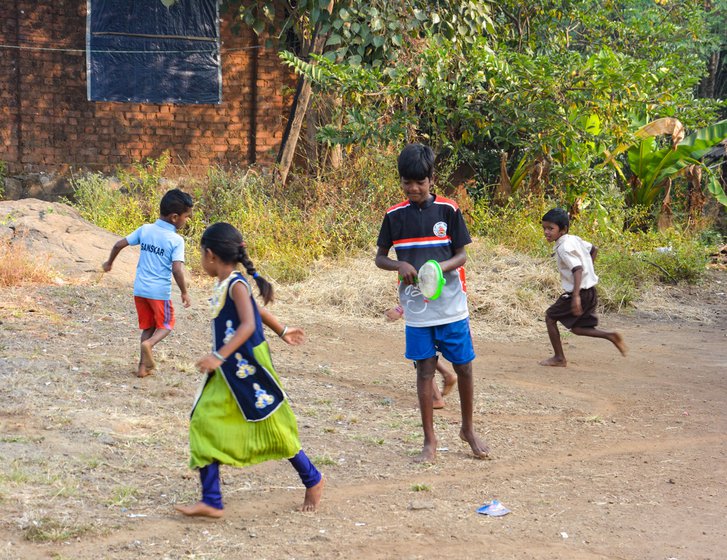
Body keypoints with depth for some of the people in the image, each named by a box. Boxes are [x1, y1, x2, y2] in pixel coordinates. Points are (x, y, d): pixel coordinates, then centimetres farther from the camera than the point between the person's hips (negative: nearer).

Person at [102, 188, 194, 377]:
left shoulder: (145, 230, 2)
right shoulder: (176, 240, -13)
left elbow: (119, 244, 4)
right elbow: (177, 269, -21)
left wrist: (109, 263, 21)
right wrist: (184, 292, -9)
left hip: (140, 289, 5)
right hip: (160, 291, -5)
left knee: (148, 327, 19)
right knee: (166, 325, 14)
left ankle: (143, 365, 14)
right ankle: (148, 344, -16)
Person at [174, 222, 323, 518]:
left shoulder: (236, 285, -18)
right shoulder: (223, 285, 9)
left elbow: (248, 324, -30)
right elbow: (257, 309, 24)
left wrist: (220, 356, -39)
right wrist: (282, 330, 39)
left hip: (248, 371, -9)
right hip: (226, 374, 9)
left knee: (272, 428, 4)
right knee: (205, 424, -1)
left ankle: (313, 481, 25)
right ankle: (211, 502, -2)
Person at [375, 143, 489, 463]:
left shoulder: (448, 211, -3)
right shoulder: (394, 216, 1)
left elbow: (461, 256, -1)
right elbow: (380, 257, 7)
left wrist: (441, 267, -22)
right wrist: (399, 265, -14)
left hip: (451, 306, -1)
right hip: (417, 309, 1)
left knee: (464, 367, 6)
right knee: (425, 370, 3)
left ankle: (468, 429, 27)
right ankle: (429, 441, 13)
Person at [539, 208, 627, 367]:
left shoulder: (564, 248, -20)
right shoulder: (573, 239, 8)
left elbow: (577, 269, -31)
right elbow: (594, 249, 21)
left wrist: (576, 296, -38)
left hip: (581, 292, -9)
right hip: (590, 291, 9)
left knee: (550, 317, 5)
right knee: (577, 328, 19)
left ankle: (559, 358, 9)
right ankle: (611, 336, 7)